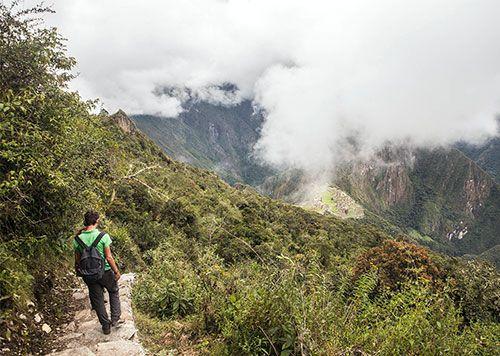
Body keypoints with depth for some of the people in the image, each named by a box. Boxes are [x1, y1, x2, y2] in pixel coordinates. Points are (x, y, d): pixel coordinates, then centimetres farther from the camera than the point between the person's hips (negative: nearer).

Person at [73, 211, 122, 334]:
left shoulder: (78, 239, -9)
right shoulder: (103, 236, -19)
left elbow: (77, 259, 0)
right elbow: (109, 257, -16)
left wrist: (77, 270, 19)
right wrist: (116, 271, -4)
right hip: (105, 272, -2)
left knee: (97, 299, 16)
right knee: (114, 292, 23)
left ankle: (106, 326, 26)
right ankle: (115, 319, 20)